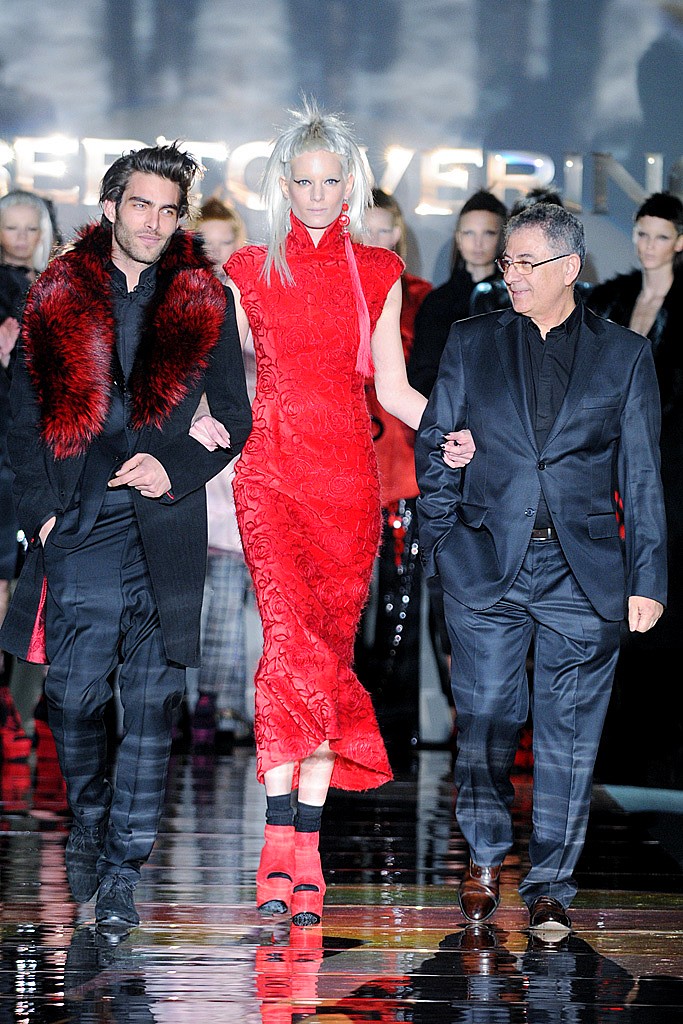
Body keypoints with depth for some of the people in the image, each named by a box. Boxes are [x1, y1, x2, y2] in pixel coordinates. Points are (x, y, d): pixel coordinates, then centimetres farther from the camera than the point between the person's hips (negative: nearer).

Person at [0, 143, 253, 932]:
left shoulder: (204, 304, 8)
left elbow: (235, 416, 11)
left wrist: (177, 468, -5)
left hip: (164, 528, 0)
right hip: (79, 528, 0)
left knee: (151, 703, -3)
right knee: (75, 695, -1)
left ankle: (122, 871, 2)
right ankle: (88, 827, 25)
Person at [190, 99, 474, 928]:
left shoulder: (378, 274, 11)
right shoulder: (250, 271, 9)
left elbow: (391, 384, 12)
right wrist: (202, 418, -7)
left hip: (349, 474, 2)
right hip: (272, 470, -1)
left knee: (331, 648, 1)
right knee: (291, 636, -18)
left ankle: (302, 849, 6)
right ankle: (283, 837, -22)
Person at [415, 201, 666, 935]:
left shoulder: (625, 357, 6)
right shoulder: (471, 344, 9)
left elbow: (643, 476, 6)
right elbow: (434, 445, 11)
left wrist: (648, 577, 0)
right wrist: (441, 545, 2)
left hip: (584, 571, -1)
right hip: (487, 567, 1)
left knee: (568, 734, 1)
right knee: (485, 720, 4)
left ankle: (549, 884, 10)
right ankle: (484, 857, 23)